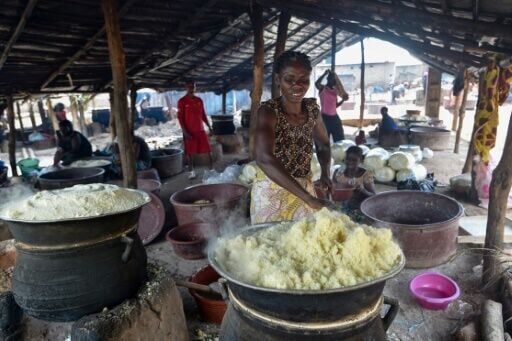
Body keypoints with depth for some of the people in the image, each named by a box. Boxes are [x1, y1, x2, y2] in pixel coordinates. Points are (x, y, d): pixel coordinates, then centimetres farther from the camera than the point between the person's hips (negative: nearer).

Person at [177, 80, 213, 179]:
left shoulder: (199, 100, 9)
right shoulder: (182, 101, -5)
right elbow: (180, 117, -7)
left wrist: (209, 127, 10)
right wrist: (185, 132, -14)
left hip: (200, 130, 4)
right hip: (189, 131, -4)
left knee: (208, 150, 2)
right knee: (189, 152, 2)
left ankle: (212, 168, 10)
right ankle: (192, 172, 13)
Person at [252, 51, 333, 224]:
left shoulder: (312, 108, -3)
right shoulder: (269, 111, -19)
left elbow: (323, 145, 13)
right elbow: (263, 158, -35)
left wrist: (325, 174, -8)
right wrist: (308, 198, -39)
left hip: (304, 189, 5)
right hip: (272, 191, -4)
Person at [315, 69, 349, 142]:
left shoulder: (335, 91, 12)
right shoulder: (322, 88, -5)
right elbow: (316, 83, -29)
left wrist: (343, 100, 5)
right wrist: (325, 74, -23)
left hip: (334, 117, 6)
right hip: (325, 117, -6)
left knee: (340, 140, 10)